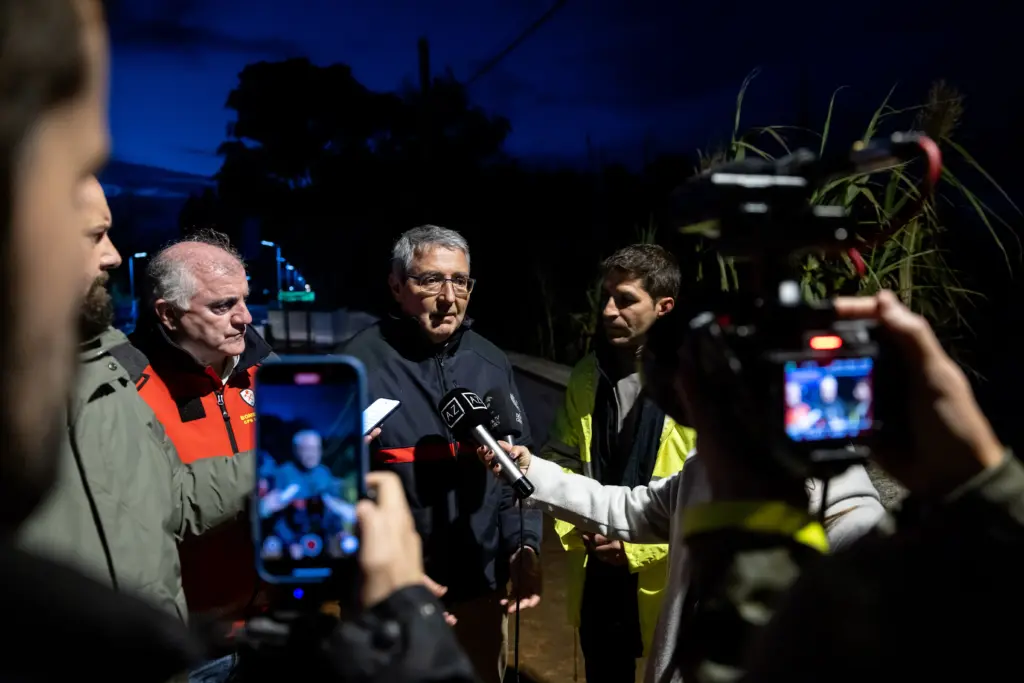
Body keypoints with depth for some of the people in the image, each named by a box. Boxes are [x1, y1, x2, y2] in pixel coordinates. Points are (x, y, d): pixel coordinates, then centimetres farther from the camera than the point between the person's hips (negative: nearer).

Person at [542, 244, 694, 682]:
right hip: (597, 574, 5)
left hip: (665, 578, -5)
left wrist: (639, 545, -15)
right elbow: (562, 460, 11)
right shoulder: (588, 375, 3)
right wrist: (573, 530, -4)